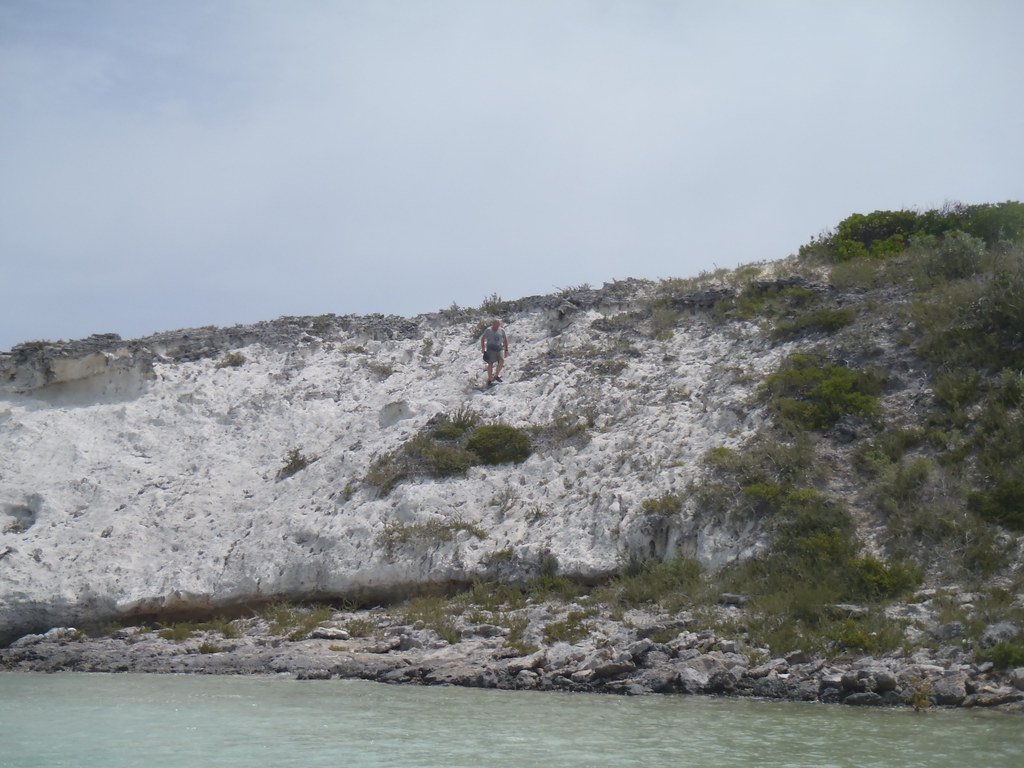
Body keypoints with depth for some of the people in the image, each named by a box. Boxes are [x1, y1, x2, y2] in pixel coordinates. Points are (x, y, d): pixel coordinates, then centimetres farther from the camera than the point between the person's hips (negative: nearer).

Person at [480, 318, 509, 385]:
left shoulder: (502, 330, 12)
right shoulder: (488, 330, 4)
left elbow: (505, 340, 20)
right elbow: (482, 339, 8)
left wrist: (506, 349, 16)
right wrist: (483, 348, 0)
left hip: (500, 349, 2)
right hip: (491, 349, -2)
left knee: (502, 361, -18)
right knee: (490, 364, -5)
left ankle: (496, 376, -2)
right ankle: (489, 379, 3)